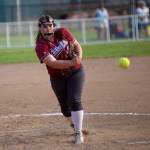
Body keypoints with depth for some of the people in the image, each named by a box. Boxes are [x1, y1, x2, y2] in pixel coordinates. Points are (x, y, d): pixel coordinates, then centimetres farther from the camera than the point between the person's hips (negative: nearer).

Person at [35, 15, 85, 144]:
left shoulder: (63, 33, -10)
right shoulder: (40, 46, -19)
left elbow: (77, 45, -1)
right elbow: (53, 63, -32)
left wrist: (79, 56, -24)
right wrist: (72, 62, -45)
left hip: (75, 72, 0)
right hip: (57, 78, 0)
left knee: (74, 100, -14)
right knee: (64, 105, 10)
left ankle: (78, 133, -11)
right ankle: (74, 124, 39)